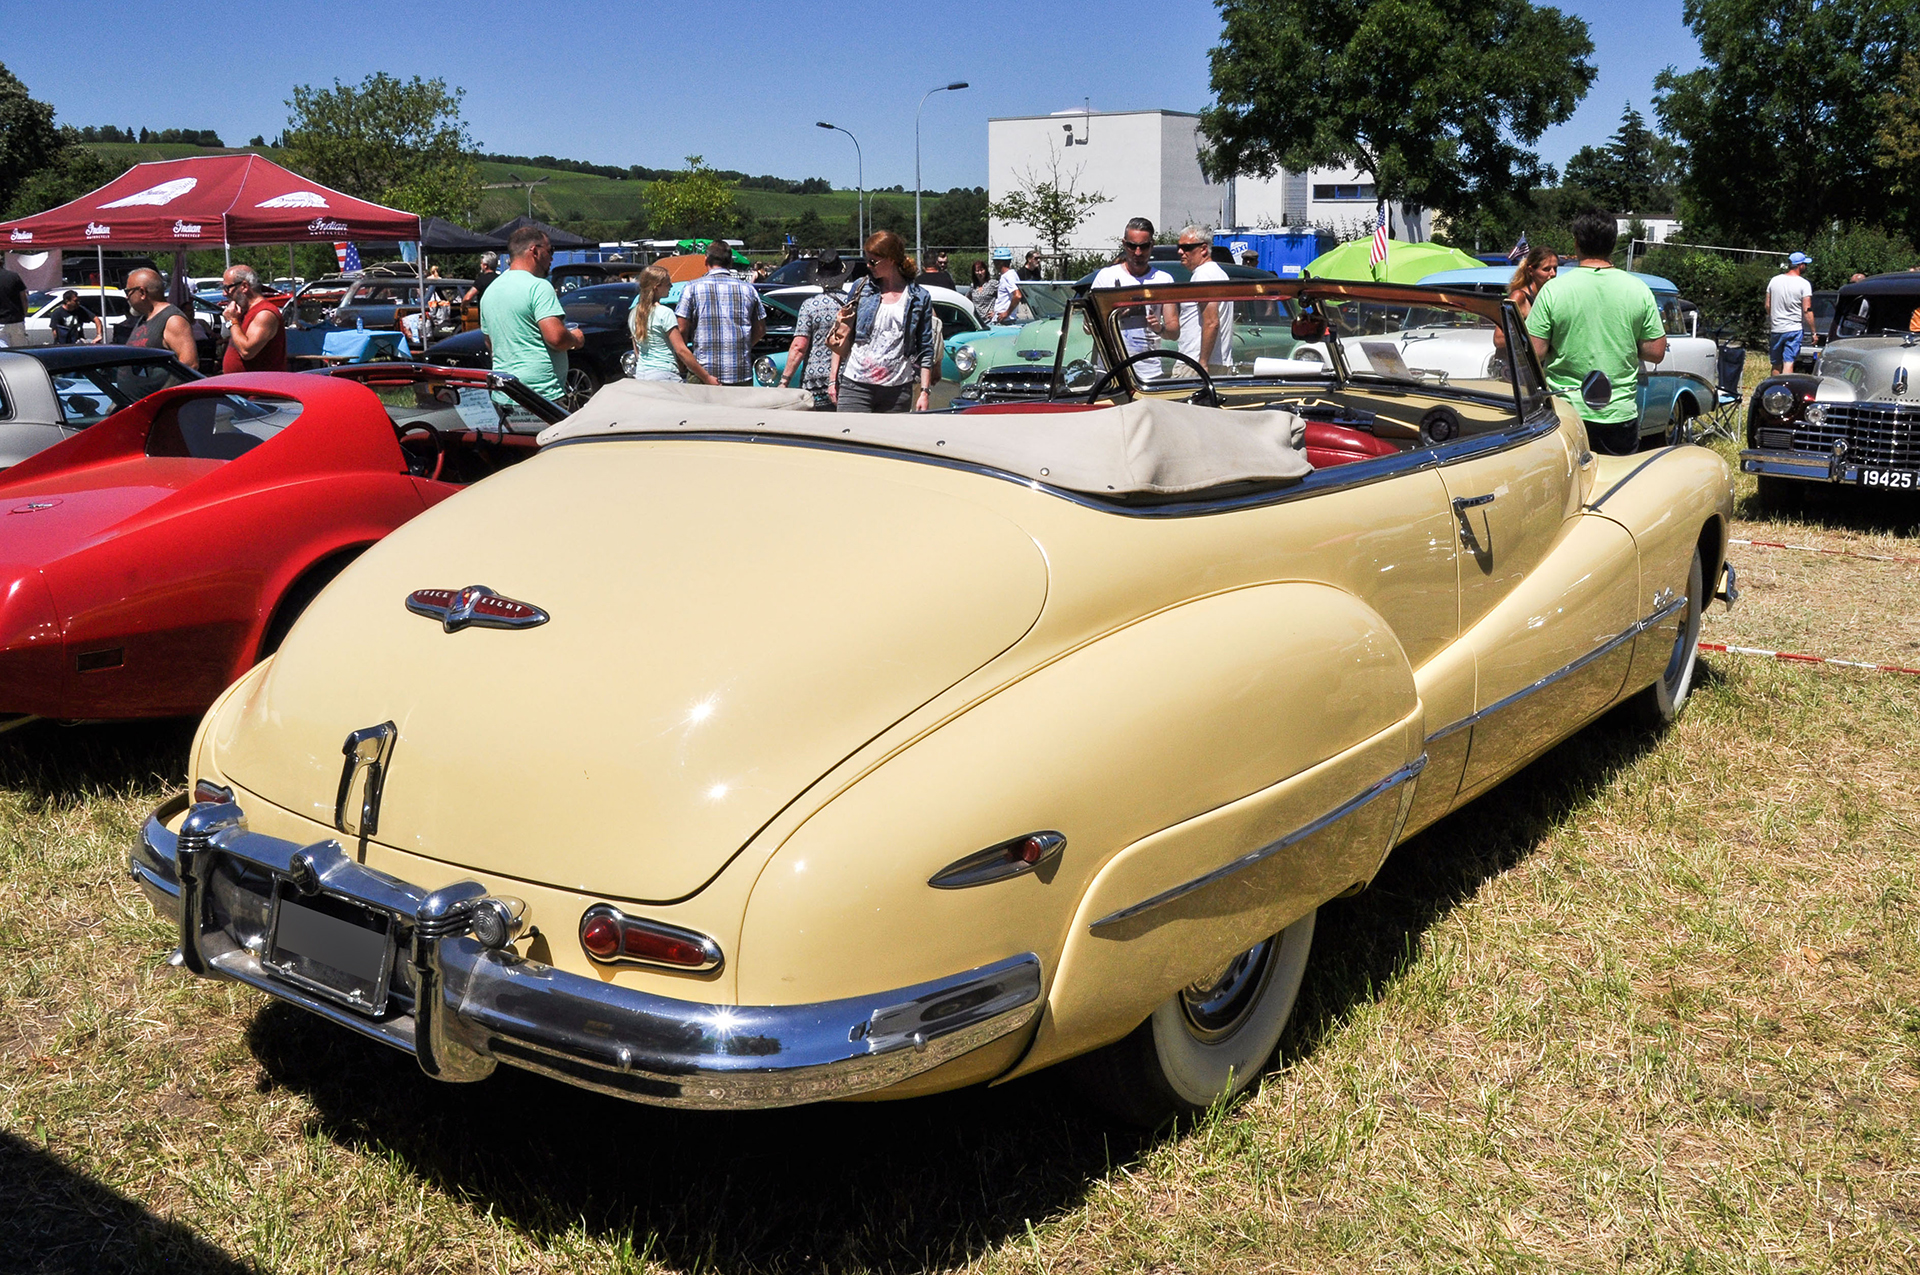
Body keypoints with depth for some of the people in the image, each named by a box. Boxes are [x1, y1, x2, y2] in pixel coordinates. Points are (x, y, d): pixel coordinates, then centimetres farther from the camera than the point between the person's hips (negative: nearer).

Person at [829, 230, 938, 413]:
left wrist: (925, 391, -1)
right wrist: (834, 379, 7)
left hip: (897, 390, 0)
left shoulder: (920, 298, 5)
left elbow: (926, 350, 6)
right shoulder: (862, 290, 8)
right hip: (855, 386, 0)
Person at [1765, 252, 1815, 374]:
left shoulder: (1774, 280, 5)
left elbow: (1767, 306, 10)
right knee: (1788, 363, -7)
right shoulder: (1804, 284, -8)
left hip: (1776, 329, 4)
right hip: (1794, 329, -4)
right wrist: (1813, 332, -5)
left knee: (1776, 365, 13)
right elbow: (1807, 310, -11)